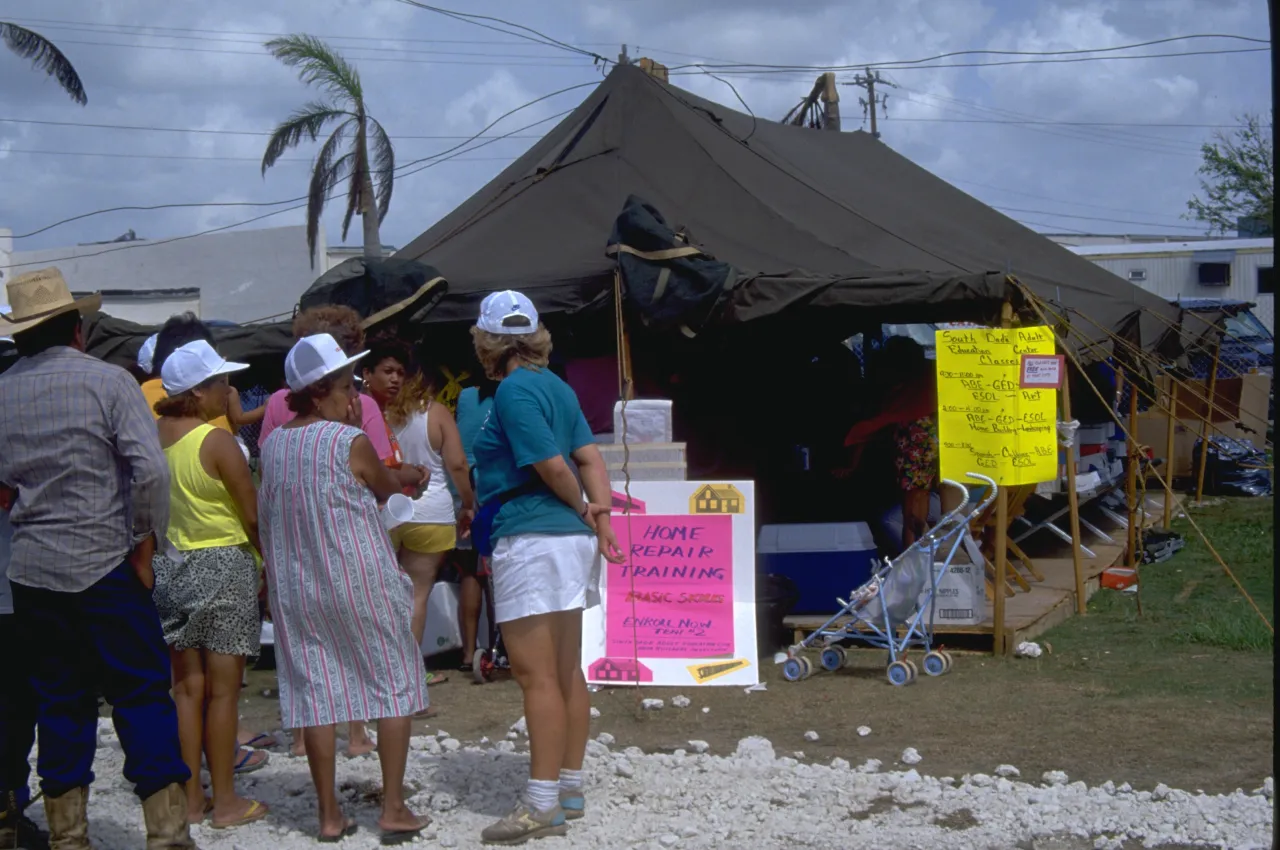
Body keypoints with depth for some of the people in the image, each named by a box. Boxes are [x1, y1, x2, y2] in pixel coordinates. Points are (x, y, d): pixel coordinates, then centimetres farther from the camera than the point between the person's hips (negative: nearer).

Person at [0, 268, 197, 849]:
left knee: (60, 701, 11)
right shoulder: (107, 381, -7)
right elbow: (150, 470, -16)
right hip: (103, 564, -4)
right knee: (141, 695, 2)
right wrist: (145, 543, -7)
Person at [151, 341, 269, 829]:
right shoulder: (217, 442, -16)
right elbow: (253, 517, -13)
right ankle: (226, 802, 8)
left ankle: (191, 798, 17)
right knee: (222, 690, 2)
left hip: (171, 564, 6)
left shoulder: (155, 434, 0)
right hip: (223, 565, -6)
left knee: (188, 687, 12)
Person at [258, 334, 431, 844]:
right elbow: (387, 489, 2)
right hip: (360, 580, -5)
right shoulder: (350, 441, -13)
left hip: (295, 587, 5)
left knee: (314, 692, 7)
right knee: (394, 685, 6)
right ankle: (393, 808, 4)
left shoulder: (273, 443, 3)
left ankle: (329, 814, 10)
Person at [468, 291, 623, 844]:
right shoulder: (557, 386, 14)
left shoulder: (514, 391, -13)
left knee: (536, 675, -9)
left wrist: (582, 510, 1)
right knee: (568, 672, 14)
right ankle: (570, 788, 22)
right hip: (570, 540, 10)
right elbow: (590, 456, 8)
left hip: (531, 541, -10)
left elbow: (553, 467, -16)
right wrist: (601, 513, -1)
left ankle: (542, 806, -8)